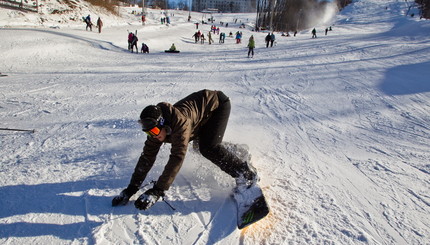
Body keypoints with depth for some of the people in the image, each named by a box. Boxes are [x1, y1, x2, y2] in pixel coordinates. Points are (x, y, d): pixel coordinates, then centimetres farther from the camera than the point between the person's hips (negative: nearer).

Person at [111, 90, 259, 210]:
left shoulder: (180, 121, -39)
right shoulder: (156, 128, -16)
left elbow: (177, 158, -43)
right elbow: (147, 157, -10)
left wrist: (157, 191, -43)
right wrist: (132, 188, -13)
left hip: (218, 103, -8)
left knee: (209, 147, -23)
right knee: (201, 146, 11)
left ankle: (246, 173, -12)